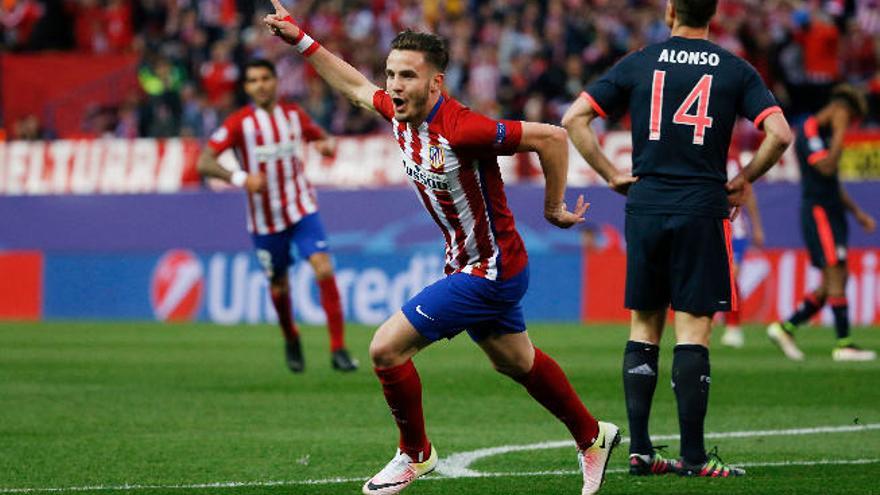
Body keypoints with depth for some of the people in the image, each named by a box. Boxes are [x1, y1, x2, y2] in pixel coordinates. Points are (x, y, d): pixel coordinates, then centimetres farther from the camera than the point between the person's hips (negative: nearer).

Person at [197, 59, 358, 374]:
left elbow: (320, 137, 20)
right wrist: (239, 178, -33)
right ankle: (291, 341, 40)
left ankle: (338, 350, -15)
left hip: (302, 209, 1)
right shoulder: (240, 123, -9)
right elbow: (204, 163, -16)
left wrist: (328, 146, -7)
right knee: (278, 287, 10)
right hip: (264, 218, -1)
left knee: (324, 270, -18)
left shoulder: (294, 115, 2)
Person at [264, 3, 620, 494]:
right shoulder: (401, 113, -5)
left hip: (491, 271, -9)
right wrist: (301, 40, 16)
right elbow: (356, 86, 17)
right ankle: (592, 436, 44)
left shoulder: (461, 129, -30)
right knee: (517, 362, 25)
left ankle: (415, 454, 11)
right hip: (469, 264, 9)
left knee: (387, 347, -10)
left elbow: (552, 136, -27)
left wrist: (554, 208, -16)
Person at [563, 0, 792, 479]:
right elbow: (779, 134, -8)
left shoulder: (638, 64, 5)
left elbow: (574, 119, 2)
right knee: (693, 329, -1)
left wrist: (612, 175, 7)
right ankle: (693, 456, -4)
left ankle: (639, 450, 8)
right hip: (703, 209, -2)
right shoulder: (735, 71, 1)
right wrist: (743, 181, 5)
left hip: (645, 207, 2)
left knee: (644, 327, 10)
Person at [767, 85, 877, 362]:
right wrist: (840, 133, -20)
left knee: (830, 286, 7)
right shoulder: (810, 131, -10)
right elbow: (826, 168, -23)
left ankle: (786, 328, 12)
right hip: (818, 212, -10)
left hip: (832, 213, 10)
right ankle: (844, 344, -12)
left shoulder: (825, 134, 20)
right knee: (836, 275, -12)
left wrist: (857, 213, 21)